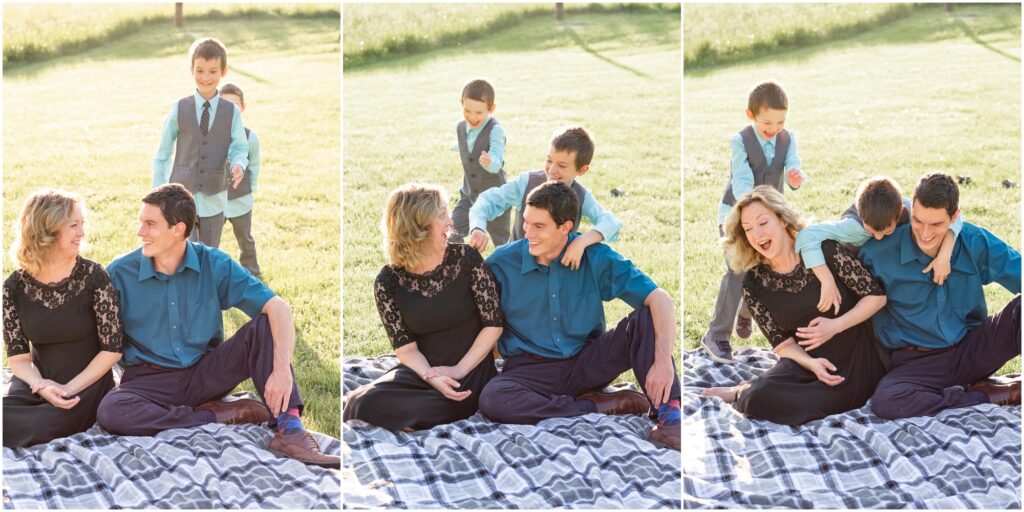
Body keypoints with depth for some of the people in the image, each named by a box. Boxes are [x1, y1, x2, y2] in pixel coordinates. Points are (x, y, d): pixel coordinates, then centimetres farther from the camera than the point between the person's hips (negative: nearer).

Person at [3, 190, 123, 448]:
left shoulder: (93, 277, -7)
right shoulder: (15, 286, 0)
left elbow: (112, 349, -7)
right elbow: (18, 356, -1)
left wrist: (69, 389, -16)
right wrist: (41, 387, -21)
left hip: (88, 384, -2)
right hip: (40, 381, 2)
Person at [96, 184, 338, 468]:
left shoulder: (214, 264, -7)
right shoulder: (119, 273, -6)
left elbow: (278, 308, -16)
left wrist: (282, 370, -31)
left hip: (206, 371, 1)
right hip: (150, 378, -1)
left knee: (264, 325, -20)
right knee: (110, 411, -34)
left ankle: (290, 428, -33)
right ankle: (217, 415, -20)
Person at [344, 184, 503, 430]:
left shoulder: (466, 258, -1)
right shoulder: (388, 281, 0)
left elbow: (493, 324, -1)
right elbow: (406, 347, -2)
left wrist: (459, 370, -11)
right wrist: (432, 378, -22)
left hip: (471, 371, -3)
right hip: (422, 371, 3)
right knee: (366, 403, -29)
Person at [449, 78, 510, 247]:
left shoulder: (496, 130, -22)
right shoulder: (460, 127, -2)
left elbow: (496, 163, -37)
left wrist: (489, 162, -56)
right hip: (468, 195, 5)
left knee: (502, 242, 9)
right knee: (452, 236, -5)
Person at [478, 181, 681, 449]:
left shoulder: (595, 257, -9)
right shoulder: (502, 263, -8)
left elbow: (660, 299, -18)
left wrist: (663, 361, -33)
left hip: (588, 362, 1)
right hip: (532, 369, -1)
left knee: (645, 317, -21)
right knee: (491, 399, -35)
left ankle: (669, 416, -32)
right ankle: (603, 405, -23)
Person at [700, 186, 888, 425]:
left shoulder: (824, 249, -10)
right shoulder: (754, 284, 0)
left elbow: (876, 296, -5)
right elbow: (783, 342, 2)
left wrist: (835, 326, -17)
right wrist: (811, 364, -18)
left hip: (855, 360, -3)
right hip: (805, 359, 3)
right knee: (760, 395, -31)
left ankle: (742, 394, 3)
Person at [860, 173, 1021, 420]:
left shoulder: (976, 244, -5)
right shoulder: (881, 250, -11)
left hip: (973, 349, 2)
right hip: (918, 362, -1)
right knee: (885, 401, -36)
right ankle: (987, 397, -21)